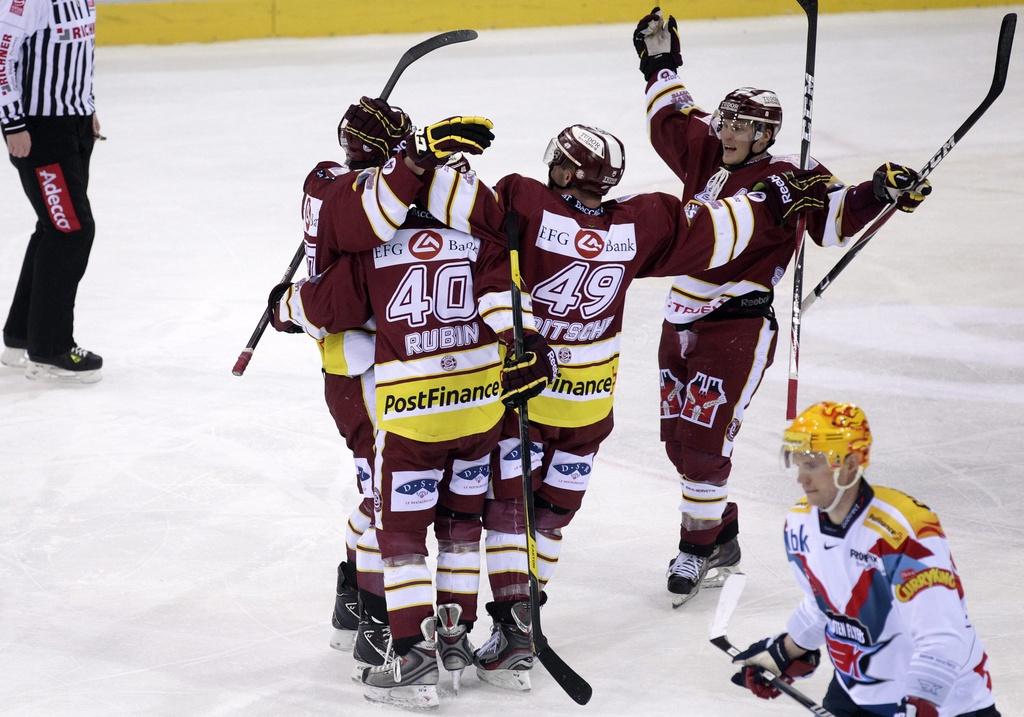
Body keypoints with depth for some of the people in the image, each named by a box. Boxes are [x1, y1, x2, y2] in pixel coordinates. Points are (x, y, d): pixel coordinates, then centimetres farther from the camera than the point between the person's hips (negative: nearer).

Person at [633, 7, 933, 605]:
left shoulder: (781, 181, -13)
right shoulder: (703, 154, 7)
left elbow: (833, 218, -24)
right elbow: (672, 118, 26)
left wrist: (881, 193, -40)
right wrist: (661, 62, 30)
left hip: (738, 327, -8)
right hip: (682, 320, 8)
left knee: (703, 442, -11)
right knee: (680, 440, 11)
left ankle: (700, 546, 4)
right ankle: (723, 539, 26)